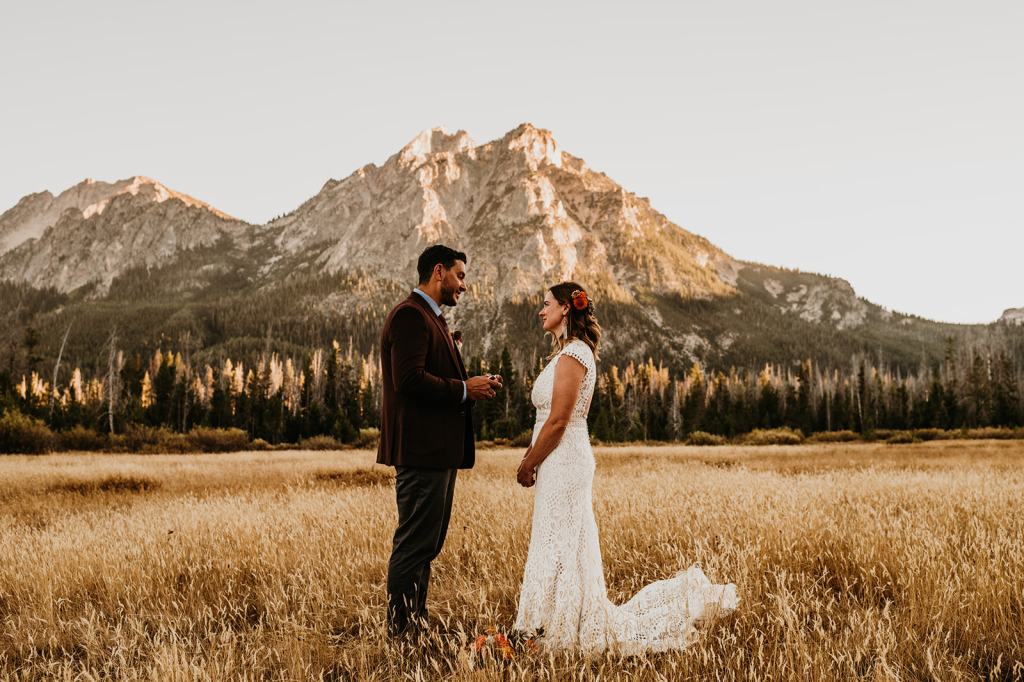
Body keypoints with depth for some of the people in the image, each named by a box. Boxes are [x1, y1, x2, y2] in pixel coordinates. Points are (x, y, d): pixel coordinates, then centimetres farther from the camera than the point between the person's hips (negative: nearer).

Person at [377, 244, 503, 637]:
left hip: (439, 451, 11)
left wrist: (472, 387, 8)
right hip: (421, 450, -11)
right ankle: (401, 630, 0)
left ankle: (415, 623, 23)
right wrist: (464, 390, -15)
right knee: (415, 544, -6)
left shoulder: (431, 318, 22)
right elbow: (410, 379, -23)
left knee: (426, 544, 15)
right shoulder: (410, 315, -12)